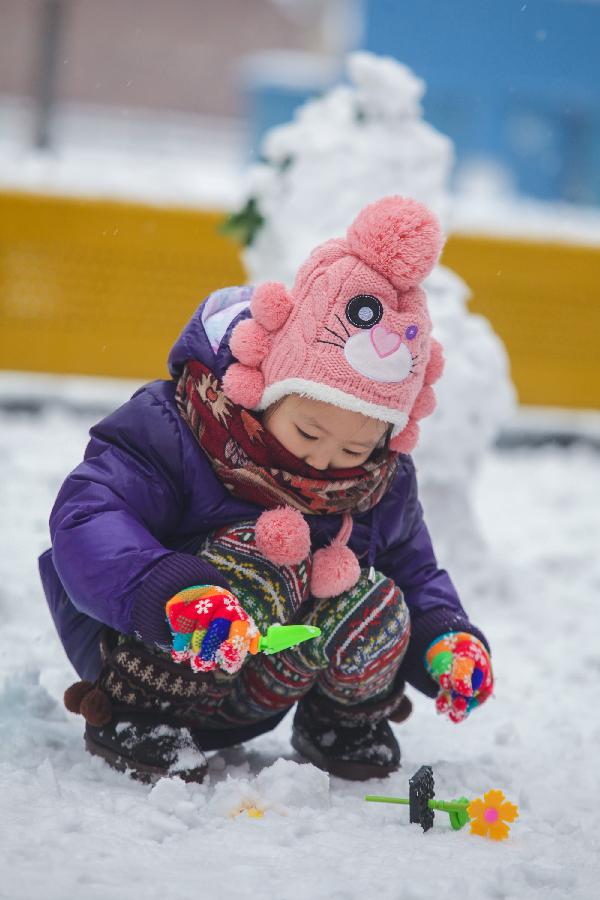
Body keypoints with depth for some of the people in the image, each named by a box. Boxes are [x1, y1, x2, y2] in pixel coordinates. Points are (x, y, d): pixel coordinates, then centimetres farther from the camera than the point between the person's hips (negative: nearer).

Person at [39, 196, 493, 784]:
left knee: (375, 607, -24)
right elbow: (85, 521, -30)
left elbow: (416, 573, 11)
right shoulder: (171, 431, -21)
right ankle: (131, 714, -19)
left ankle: (345, 717, 8)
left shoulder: (383, 482, -2)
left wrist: (450, 643, -11)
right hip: (153, 651, -5)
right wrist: (175, 593, -48)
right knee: (259, 561, -33)